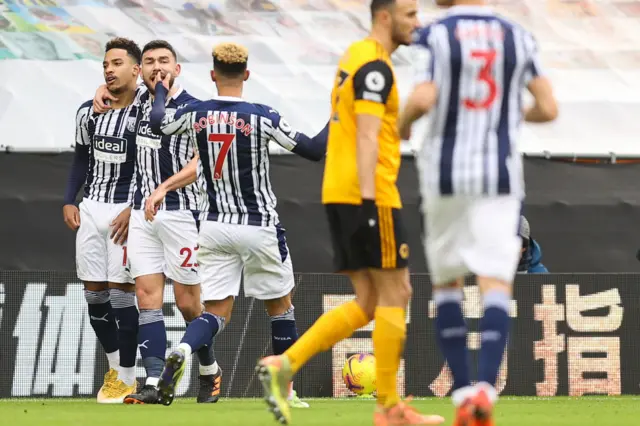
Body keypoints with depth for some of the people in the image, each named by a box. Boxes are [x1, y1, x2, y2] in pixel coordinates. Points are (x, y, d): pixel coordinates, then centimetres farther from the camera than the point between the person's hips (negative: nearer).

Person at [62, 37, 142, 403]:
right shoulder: (88, 112, 7)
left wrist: (134, 210, -15)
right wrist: (70, 201, 8)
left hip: (127, 212, -6)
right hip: (92, 208, 6)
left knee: (121, 294, -7)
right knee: (94, 294, 6)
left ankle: (127, 380, 2)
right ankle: (114, 369, 22)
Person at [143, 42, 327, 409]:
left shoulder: (195, 115, -3)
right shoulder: (262, 117, -14)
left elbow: (158, 123, 18)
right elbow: (314, 150, -12)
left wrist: (161, 89, 35)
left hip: (215, 227, 3)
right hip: (259, 227, -3)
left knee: (217, 312, 4)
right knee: (281, 305, 15)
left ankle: (181, 352, -27)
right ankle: (284, 388, 18)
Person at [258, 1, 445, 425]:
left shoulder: (357, 57, 19)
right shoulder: (375, 66, -11)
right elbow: (367, 138, -20)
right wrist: (368, 199, -26)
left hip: (341, 195, 10)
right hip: (367, 196, -10)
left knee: (368, 303, 9)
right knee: (394, 295, -2)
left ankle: (284, 365, -1)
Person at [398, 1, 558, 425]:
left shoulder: (434, 36, -5)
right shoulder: (519, 38, 4)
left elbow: (423, 100, -19)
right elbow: (548, 108, 1)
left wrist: (403, 122, 3)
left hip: (445, 172, -1)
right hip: (500, 175, 1)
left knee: (447, 282, 15)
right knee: (496, 285, -4)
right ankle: (485, 389, -23)